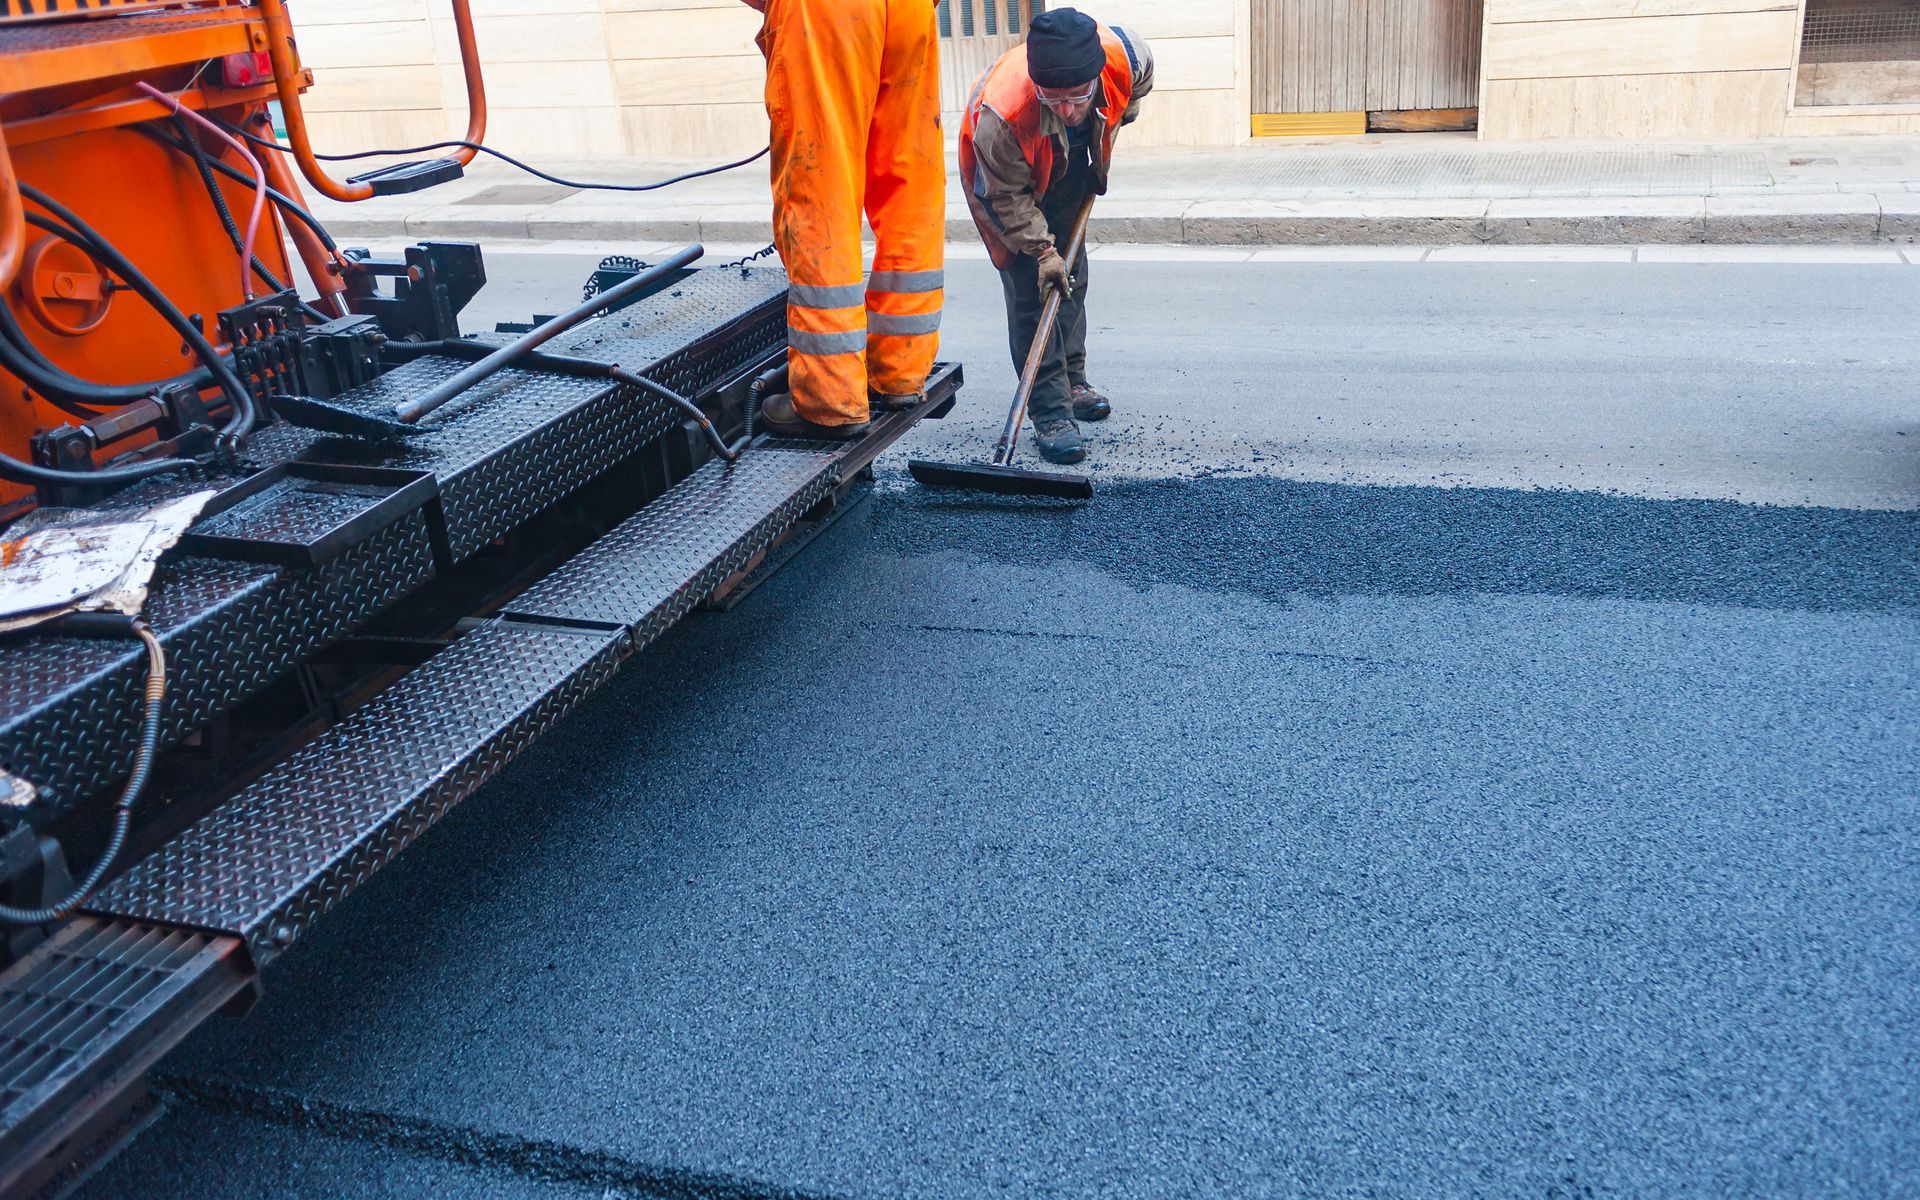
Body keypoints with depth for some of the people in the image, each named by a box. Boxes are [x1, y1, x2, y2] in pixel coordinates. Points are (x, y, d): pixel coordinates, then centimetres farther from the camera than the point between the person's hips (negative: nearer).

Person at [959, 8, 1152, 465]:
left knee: (1071, 275, 15)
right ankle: (1050, 411, -8)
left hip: (1072, 163, 5)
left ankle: (1073, 380, 33)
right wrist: (1041, 250, -29)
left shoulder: (1126, 55, -35)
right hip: (1004, 173, -5)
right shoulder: (1001, 112, -45)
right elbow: (1009, 194, -28)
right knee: (1031, 286, -12)